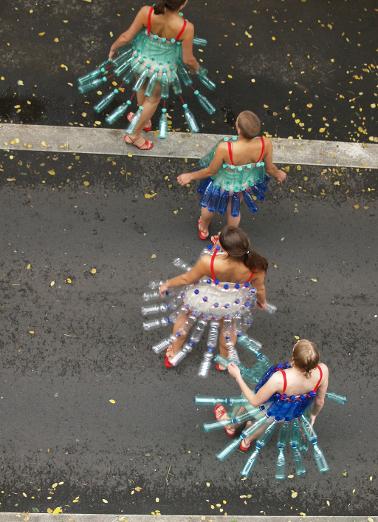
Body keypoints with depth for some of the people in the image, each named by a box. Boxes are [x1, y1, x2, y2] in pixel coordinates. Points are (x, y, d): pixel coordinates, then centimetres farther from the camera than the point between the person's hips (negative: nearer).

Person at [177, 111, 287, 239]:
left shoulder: (224, 148, -44)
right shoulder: (266, 144, -35)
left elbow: (211, 171, -24)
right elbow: (269, 168, -14)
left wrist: (190, 176, -4)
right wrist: (278, 174, 11)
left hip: (223, 184, -3)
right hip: (245, 183, 3)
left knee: (209, 205, 33)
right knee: (234, 210, 35)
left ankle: (204, 228, 64)